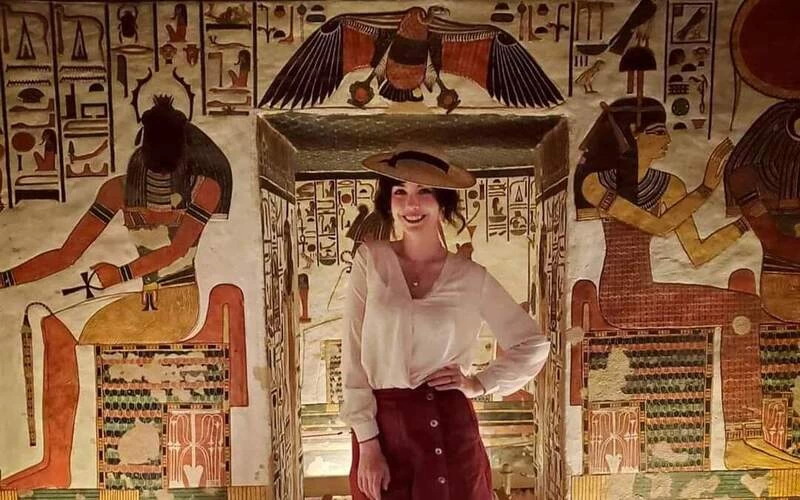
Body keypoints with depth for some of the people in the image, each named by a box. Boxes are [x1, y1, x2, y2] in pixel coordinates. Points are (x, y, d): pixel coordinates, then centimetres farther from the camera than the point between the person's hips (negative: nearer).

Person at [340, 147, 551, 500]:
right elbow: (353, 354, -4)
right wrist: (366, 442, -9)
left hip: (448, 427, 0)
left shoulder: (471, 277, 0)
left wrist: (479, 384, -2)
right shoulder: (370, 259, -1)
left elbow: (534, 345, 8)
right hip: (380, 427, 0)